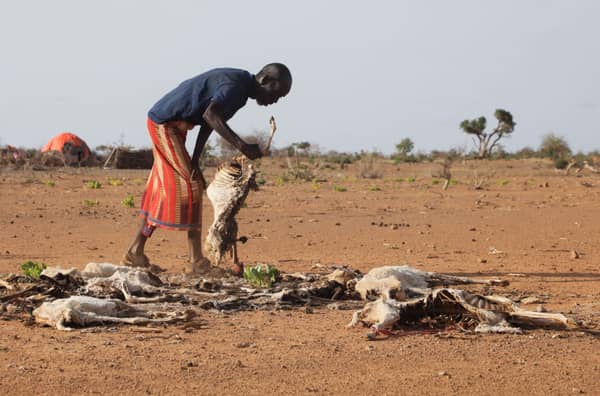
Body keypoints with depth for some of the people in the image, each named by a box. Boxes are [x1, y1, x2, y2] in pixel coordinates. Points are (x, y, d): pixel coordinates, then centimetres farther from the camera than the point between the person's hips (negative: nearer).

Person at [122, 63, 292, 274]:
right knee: (190, 186, -11)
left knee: (163, 189, 12)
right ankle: (197, 261, -11)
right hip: (165, 122, -10)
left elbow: (207, 125, 7)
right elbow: (210, 115, -39)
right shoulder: (235, 85, -23)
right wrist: (241, 145, -45)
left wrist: (195, 161, -1)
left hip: (169, 124, 10)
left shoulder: (240, 90, 8)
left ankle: (135, 252, 19)